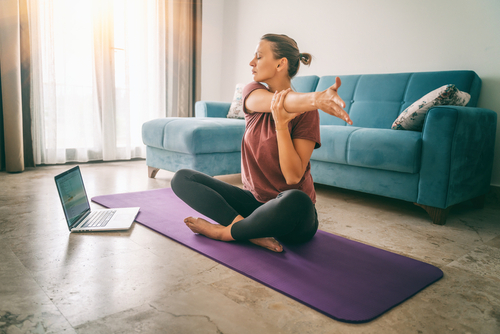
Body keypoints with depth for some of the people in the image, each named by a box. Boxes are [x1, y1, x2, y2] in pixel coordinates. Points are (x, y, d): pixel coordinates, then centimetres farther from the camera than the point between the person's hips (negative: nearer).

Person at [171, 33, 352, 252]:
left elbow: (293, 177, -19)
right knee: (182, 178, -7)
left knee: (296, 201, -41)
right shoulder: (253, 92, 1)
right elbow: (279, 101, -26)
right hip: (255, 200, 5)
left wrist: (281, 123, -29)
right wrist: (317, 98, -46)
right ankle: (253, 231, -23)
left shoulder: (306, 112, -11)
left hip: (291, 215, -4)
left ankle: (224, 231, -15)